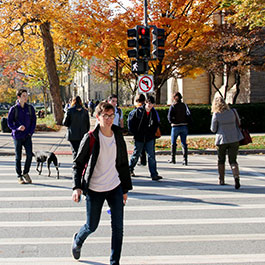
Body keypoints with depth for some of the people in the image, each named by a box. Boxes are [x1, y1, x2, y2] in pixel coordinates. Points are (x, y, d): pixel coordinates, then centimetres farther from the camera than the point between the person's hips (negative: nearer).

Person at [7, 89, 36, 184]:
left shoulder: (30, 108, 5)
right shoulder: (13, 109, -2)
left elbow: (33, 121, 10)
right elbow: (9, 123, 0)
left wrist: (30, 132, -1)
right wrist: (17, 128, -18)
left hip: (27, 136, 2)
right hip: (17, 136, -2)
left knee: (29, 155, -9)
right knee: (18, 157, 4)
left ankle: (25, 173, 12)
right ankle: (19, 176, 15)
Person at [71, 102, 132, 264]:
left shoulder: (118, 136, 3)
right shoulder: (90, 138, -10)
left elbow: (123, 164, 11)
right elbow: (78, 163, -5)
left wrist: (126, 188, 12)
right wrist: (77, 186, -16)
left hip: (115, 188, 3)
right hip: (94, 189, -3)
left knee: (118, 228, -2)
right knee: (92, 226, 9)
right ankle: (78, 241, 44)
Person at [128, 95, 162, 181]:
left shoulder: (153, 112, 3)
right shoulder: (139, 110, -6)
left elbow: (156, 124, 15)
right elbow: (131, 122, -1)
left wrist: (152, 132, 3)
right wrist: (134, 133, -5)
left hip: (149, 138, 2)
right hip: (139, 138, -2)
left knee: (151, 155, -5)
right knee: (136, 154, 12)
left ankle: (154, 174, -5)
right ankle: (130, 169, 35)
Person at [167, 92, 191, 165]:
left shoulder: (173, 106, -5)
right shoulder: (184, 105, 4)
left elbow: (169, 116, -14)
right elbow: (189, 114, -5)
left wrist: (172, 122, 3)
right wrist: (186, 121, 5)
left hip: (175, 126, -2)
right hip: (184, 126, 2)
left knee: (173, 143, 13)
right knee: (184, 143, 4)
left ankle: (173, 159, 18)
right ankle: (185, 160, -3)